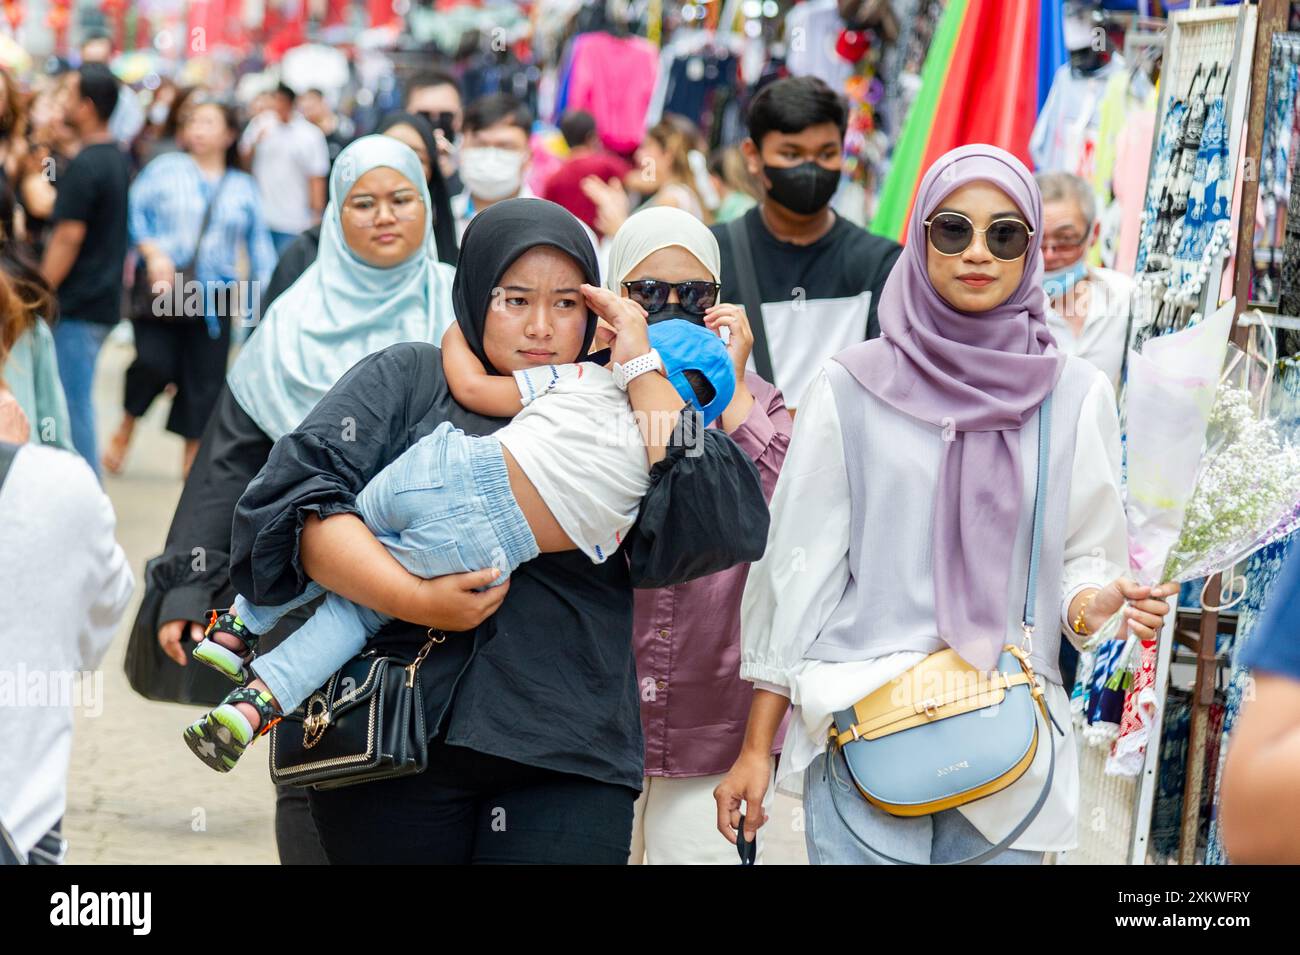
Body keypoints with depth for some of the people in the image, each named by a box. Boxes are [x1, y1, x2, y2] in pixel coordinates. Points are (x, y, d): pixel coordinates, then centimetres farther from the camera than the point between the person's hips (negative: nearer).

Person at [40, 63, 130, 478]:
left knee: (73, 402, -4)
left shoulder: (85, 166, -17)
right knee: (78, 400, 15)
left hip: (77, 304, -9)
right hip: (106, 300, 9)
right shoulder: (117, 159, 11)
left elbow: (68, 237, -19)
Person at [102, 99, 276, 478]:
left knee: (206, 378, 1)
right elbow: (134, 210, 0)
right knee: (154, 362, -17)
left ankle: (192, 458, 12)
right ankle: (126, 428, 9)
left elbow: (259, 244, 14)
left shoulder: (244, 187, 12)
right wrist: (152, 252, -13)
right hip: (161, 288, -2)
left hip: (214, 299, 2)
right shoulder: (165, 169, 6)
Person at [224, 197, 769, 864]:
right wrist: (414, 600, -16)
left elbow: (733, 532, -4)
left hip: (566, 768, 1)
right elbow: (294, 496, -6)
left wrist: (645, 378, -7)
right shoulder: (407, 379, 8)